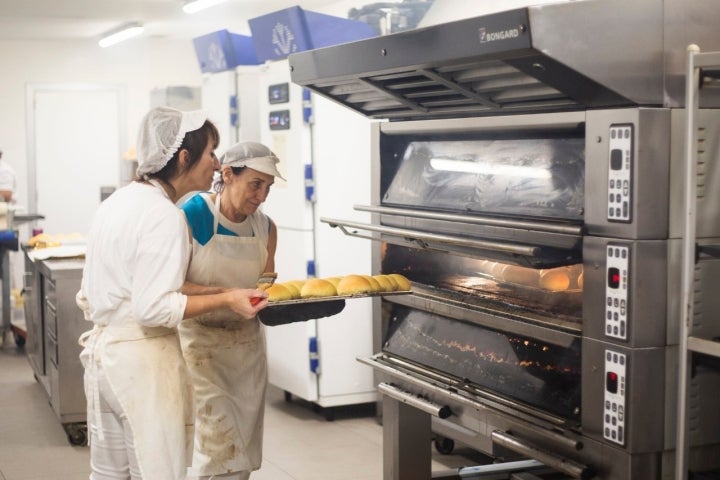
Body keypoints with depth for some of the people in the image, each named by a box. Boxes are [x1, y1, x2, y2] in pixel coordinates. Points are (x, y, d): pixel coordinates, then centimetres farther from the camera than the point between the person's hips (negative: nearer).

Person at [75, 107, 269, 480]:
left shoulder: (118, 201, 9)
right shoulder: (163, 215, -18)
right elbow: (152, 308, -23)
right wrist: (226, 300, -19)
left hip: (101, 349, 9)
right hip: (142, 357, -9)